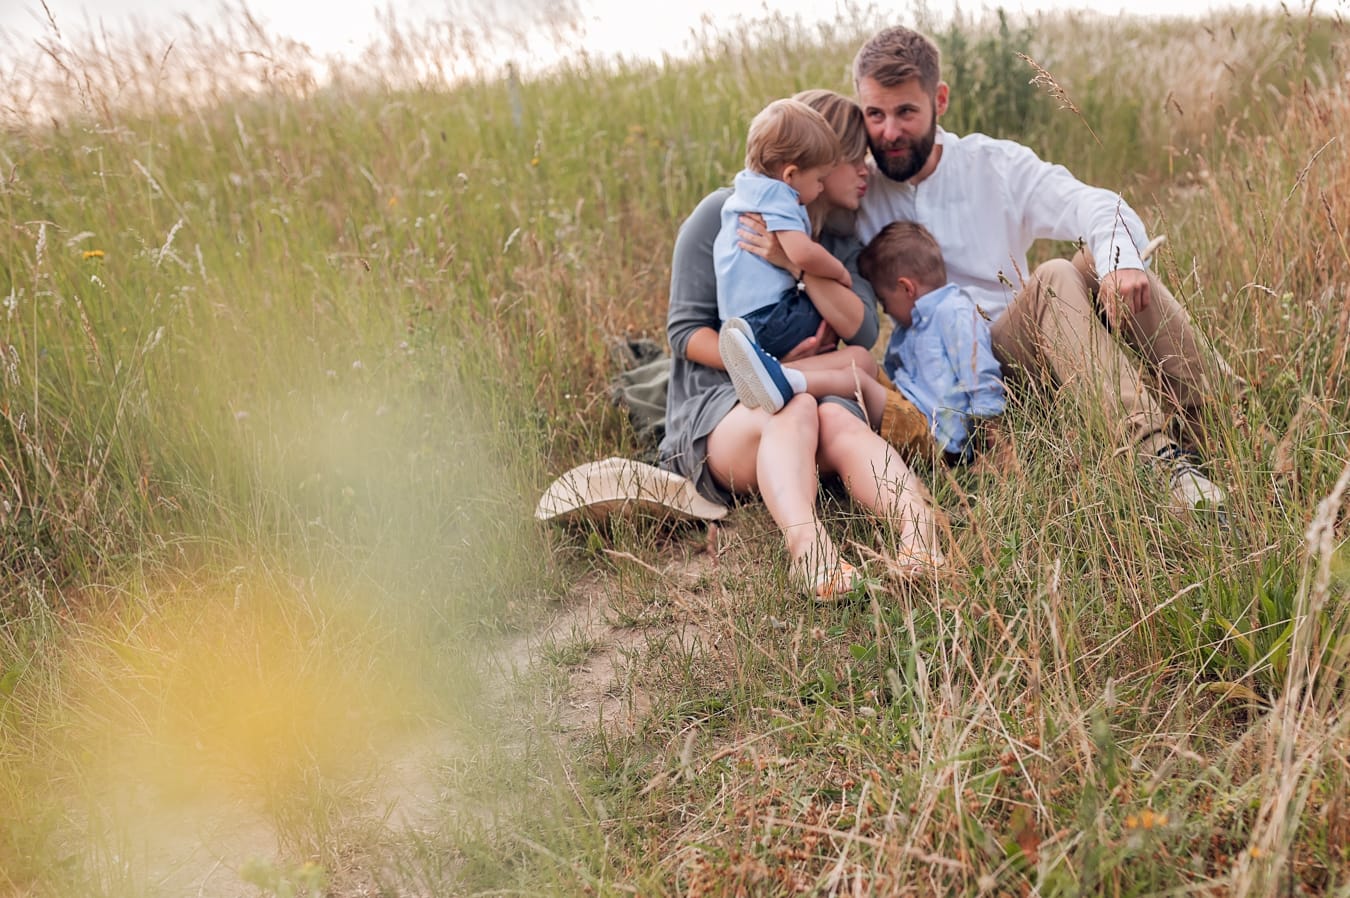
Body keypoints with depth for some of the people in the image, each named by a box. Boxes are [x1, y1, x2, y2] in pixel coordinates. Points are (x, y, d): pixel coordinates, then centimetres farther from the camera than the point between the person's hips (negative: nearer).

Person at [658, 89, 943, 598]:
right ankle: (805, 542, -65)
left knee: (839, 423, -34)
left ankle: (918, 526, -60)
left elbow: (864, 332, -3)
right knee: (795, 409, -38)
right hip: (715, 409, -3)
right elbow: (686, 331, -4)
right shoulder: (723, 214, 0)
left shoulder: (839, 242, 15)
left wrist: (799, 265, -16)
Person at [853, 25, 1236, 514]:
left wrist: (1119, 258, -31)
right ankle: (1157, 454, -42)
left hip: (1041, 357, 3)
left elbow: (1096, 207, -11)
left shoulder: (996, 164, 5)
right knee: (1053, 280, -29)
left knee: (1103, 259, -23)